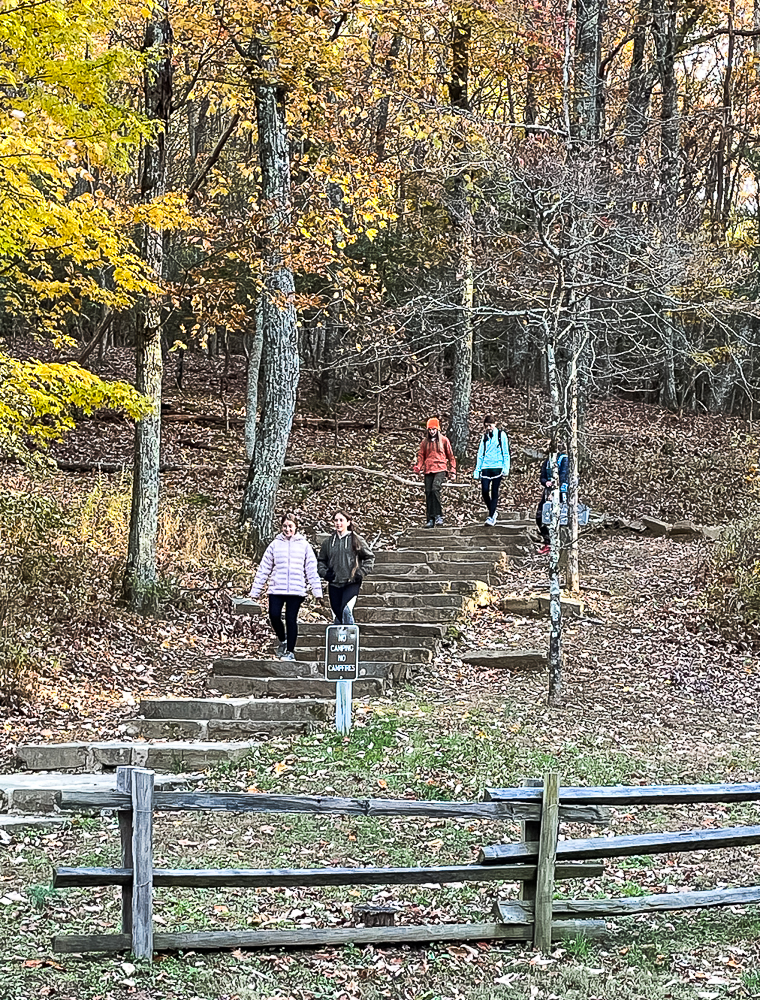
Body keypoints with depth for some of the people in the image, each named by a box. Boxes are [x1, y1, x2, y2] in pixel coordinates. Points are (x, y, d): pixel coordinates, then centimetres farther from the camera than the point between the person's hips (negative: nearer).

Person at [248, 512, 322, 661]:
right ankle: (283, 640, 18)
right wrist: (256, 591, 5)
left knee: (291, 619, 0)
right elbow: (264, 568, 8)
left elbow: (311, 569, 5)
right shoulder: (275, 544, 8)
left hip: (296, 590, -1)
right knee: (274, 616, -10)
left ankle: (290, 651, 11)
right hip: (276, 589, 1)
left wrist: (317, 591, -2)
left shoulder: (304, 545, 6)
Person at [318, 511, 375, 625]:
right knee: (337, 614, 8)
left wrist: (361, 573, -3)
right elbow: (321, 560, 20)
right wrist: (324, 573, 3)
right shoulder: (328, 542, 9)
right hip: (334, 584, 4)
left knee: (346, 611, -23)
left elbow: (370, 557, 7)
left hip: (352, 583, -4)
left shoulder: (356, 539, 0)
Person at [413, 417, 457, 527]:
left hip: (440, 469, -4)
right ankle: (430, 519, 5)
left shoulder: (444, 440, 6)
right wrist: (418, 466, -6)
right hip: (428, 470, 4)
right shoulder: (425, 441, 14)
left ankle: (439, 516, -17)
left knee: (435, 489, -23)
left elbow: (451, 456, 9)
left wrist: (453, 471, 5)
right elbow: (421, 455, 14)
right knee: (428, 493, 0)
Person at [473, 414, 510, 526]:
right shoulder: (485, 437, 15)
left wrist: (506, 468, -7)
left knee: (494, 492, -4)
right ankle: (492, 512, 13)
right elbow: (480, 454, 16)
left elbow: (506, 452, 1)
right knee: (485, 491, -7)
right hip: (486, 467, 3)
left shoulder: (501, 435, 4)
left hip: (497, 467, -3)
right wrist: (477, 470, 10)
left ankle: (491, 517, -3)